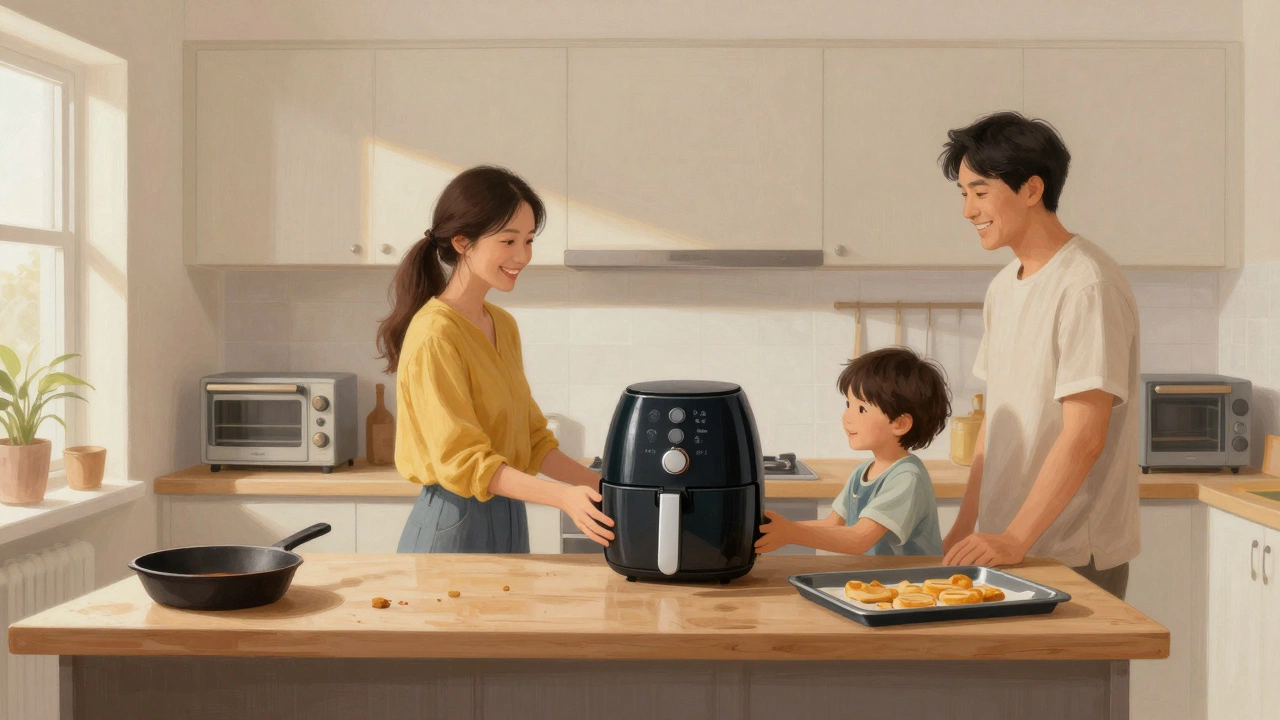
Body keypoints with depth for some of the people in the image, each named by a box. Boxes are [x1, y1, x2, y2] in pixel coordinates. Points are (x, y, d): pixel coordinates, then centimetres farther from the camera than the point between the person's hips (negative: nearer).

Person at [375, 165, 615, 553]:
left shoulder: (504, 325, 9)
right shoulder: (435, 335, -17)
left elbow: (530, 438, 11)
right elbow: (463, 460, -20)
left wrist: (599, 485, -2)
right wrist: (563, 497, -29)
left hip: (508, 521, 8)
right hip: (454, 525, -8)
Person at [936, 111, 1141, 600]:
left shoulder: (1087, 285, -15)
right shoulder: (1003, 287, 11)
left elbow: (1085, 437, -21)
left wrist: (1015, 539, -22)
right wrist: (964, 530, 9)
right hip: (1006, 547, 7)